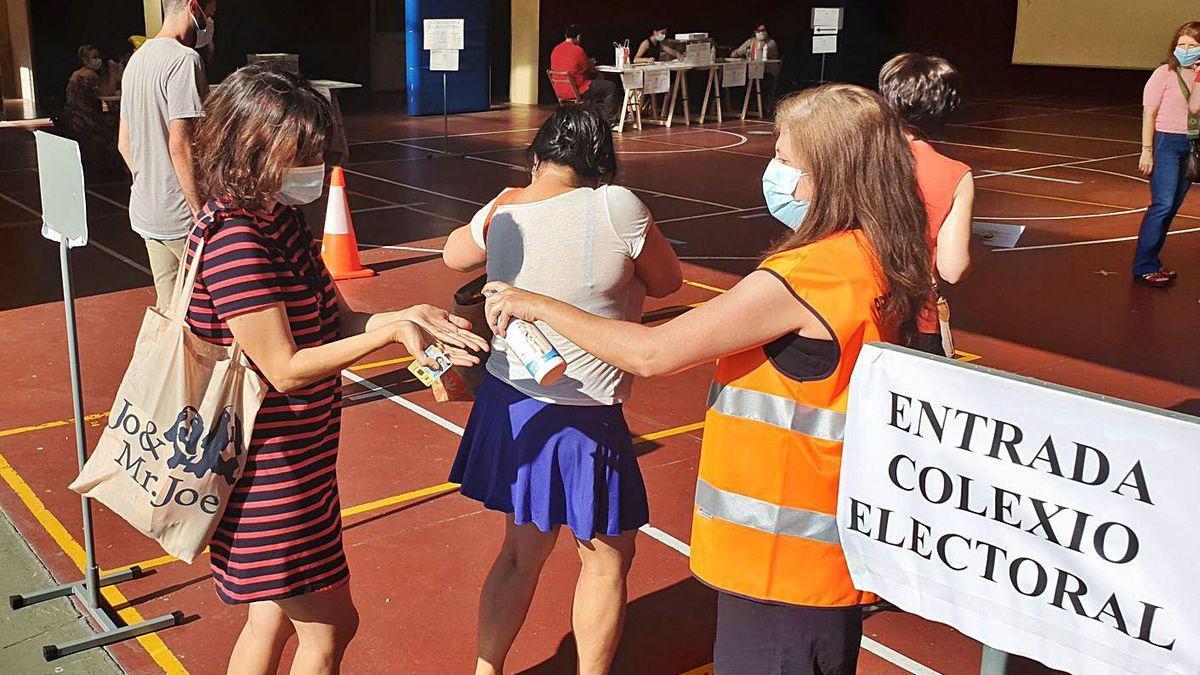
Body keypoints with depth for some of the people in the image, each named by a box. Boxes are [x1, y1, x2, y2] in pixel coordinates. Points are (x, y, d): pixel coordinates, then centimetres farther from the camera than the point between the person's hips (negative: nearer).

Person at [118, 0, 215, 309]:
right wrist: (201, 211, -18)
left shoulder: (137, 60, 15)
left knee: (169, 307, 14)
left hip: (144, 211, 9)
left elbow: (124, 142, 19)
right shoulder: (184, 60, -16)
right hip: (180, 216, -9)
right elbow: (180, 144, -22)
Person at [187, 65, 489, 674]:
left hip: (295, 456, 9)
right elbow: (286, 369, -24)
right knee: (329, 626, 5)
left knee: (273, 615, 21)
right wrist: (390, 332, -25)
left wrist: (407, 317, -11)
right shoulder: (234, 240, -24)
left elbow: (335, 320, 5)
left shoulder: (281, 218, 5)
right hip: (268, 464, -9)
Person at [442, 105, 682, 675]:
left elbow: (454, 255, 20)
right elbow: (667, 282, -2)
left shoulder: (501, 212, -2)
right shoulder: (615, 207, -17)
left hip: (509, 401, 6)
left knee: (523, 550, 23)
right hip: (581, 417, -6)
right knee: (607, 557, 16)